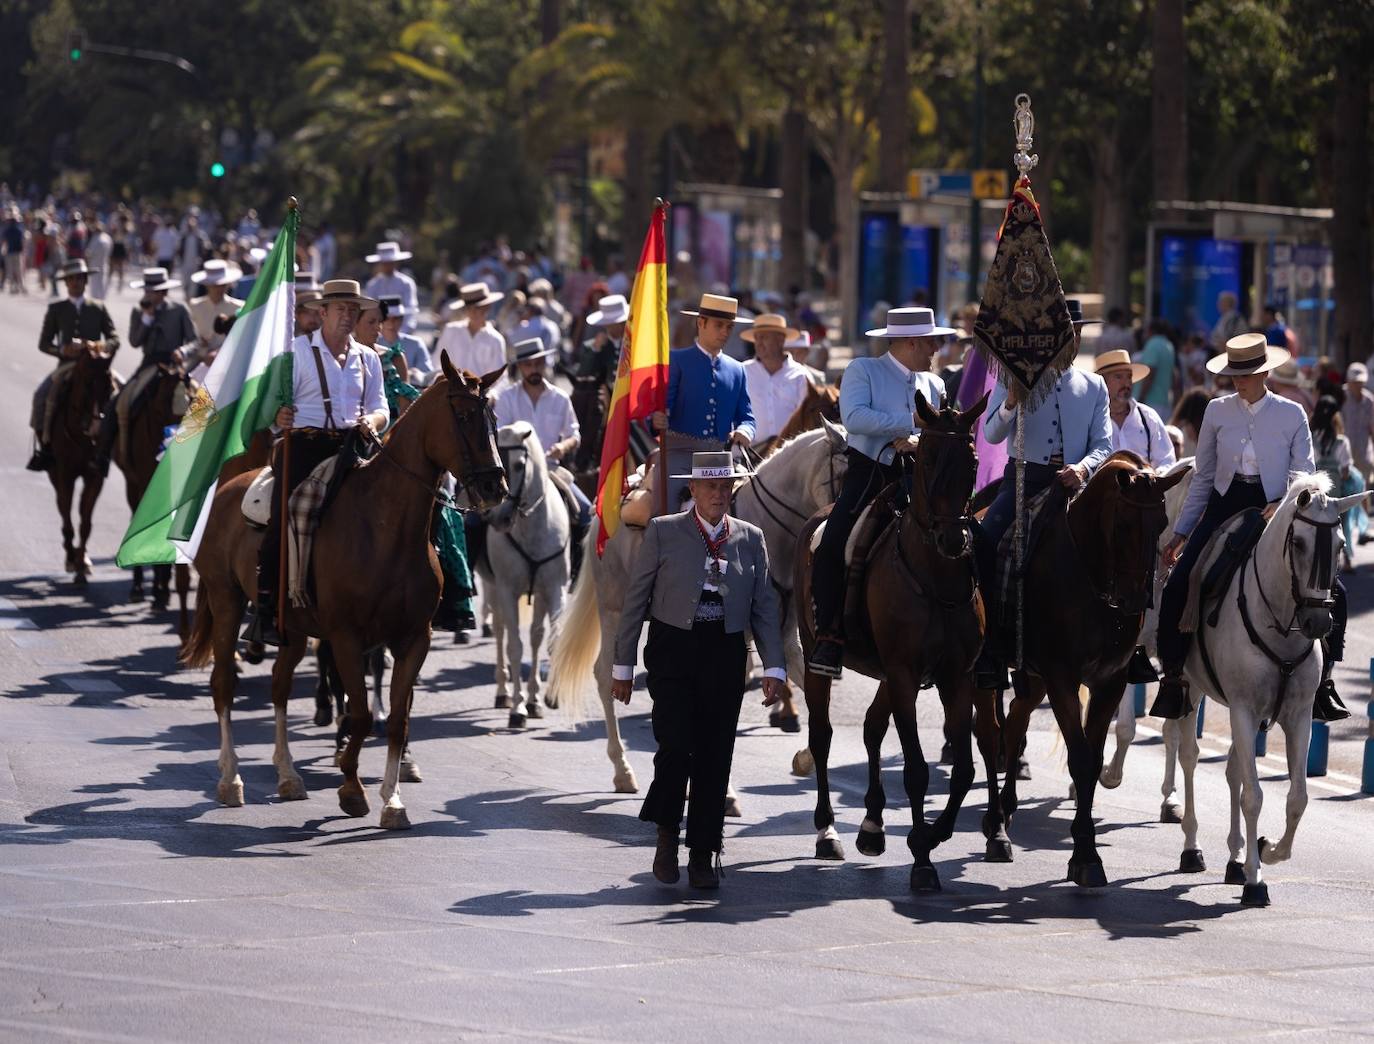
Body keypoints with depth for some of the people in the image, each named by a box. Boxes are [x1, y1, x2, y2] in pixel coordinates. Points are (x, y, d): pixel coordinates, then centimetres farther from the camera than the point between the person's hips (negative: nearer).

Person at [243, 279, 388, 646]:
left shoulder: (368, 358, 19)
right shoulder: (297, 350, 5)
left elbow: (380, 408, 17)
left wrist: (373, 420, -6)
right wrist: (278, 416, -24)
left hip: (351, 446, 4)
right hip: (304, 443, -4)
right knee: (284, 519, -18)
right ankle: (264, 611, -17)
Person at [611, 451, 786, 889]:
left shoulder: (750, 538, 9)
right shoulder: (663, 532, 1)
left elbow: (764, 607, 9)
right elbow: (635, 600, 3)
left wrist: (773, 667, 0)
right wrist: (623, 664, 1)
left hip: (725, 655, 3)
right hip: (673, 651, -2)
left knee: (715, 755, 2)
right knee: (676, 746, -14)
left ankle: (703, 856, 11)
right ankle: (667, 836, 9)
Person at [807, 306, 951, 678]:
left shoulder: (934, 385, 19)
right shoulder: (863, 370, 2)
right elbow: (854, 417, -15)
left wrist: (920, 442, -5)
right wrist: (911, 421, -17)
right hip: (867, 475, -4)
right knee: (832, 549, -24)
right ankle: (829, 638, -18)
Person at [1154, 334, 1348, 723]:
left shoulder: (1292, 414, 2)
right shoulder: (1218, 411, 6)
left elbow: (1304, 475, 1)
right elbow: (1202, 478, 12)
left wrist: (1285, 506, -20)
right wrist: (1180, 534, 12)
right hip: (1225, 507, 1)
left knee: (1331, 590, -14)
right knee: (1178, 586, -18)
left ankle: (1322, 677, 0)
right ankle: (1173, 674, -5)